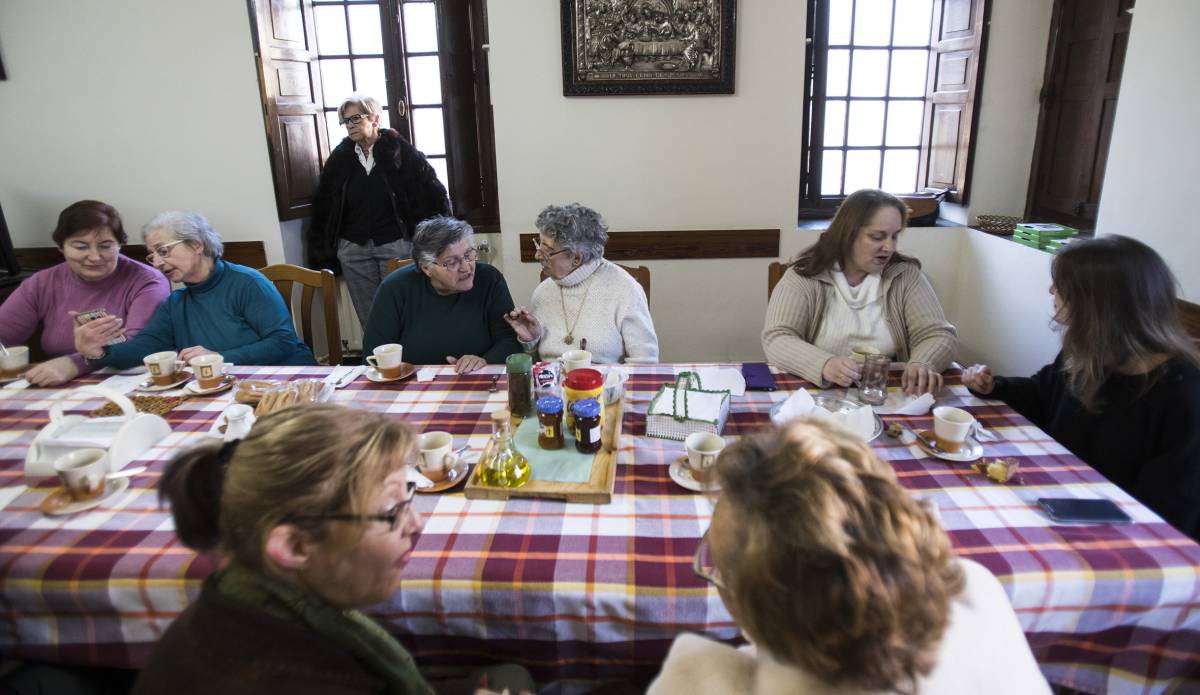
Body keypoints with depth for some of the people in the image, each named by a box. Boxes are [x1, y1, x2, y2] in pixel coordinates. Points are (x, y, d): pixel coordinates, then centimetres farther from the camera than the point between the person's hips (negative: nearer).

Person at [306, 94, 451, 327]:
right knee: (368, 317, 6)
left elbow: (435, 194, 0)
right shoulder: (340, 157, 7)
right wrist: (319, 252, 9)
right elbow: (322, 206, 11)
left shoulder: (401, 151, -2)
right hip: (353, 248, 3)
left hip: (396, 245, -3)